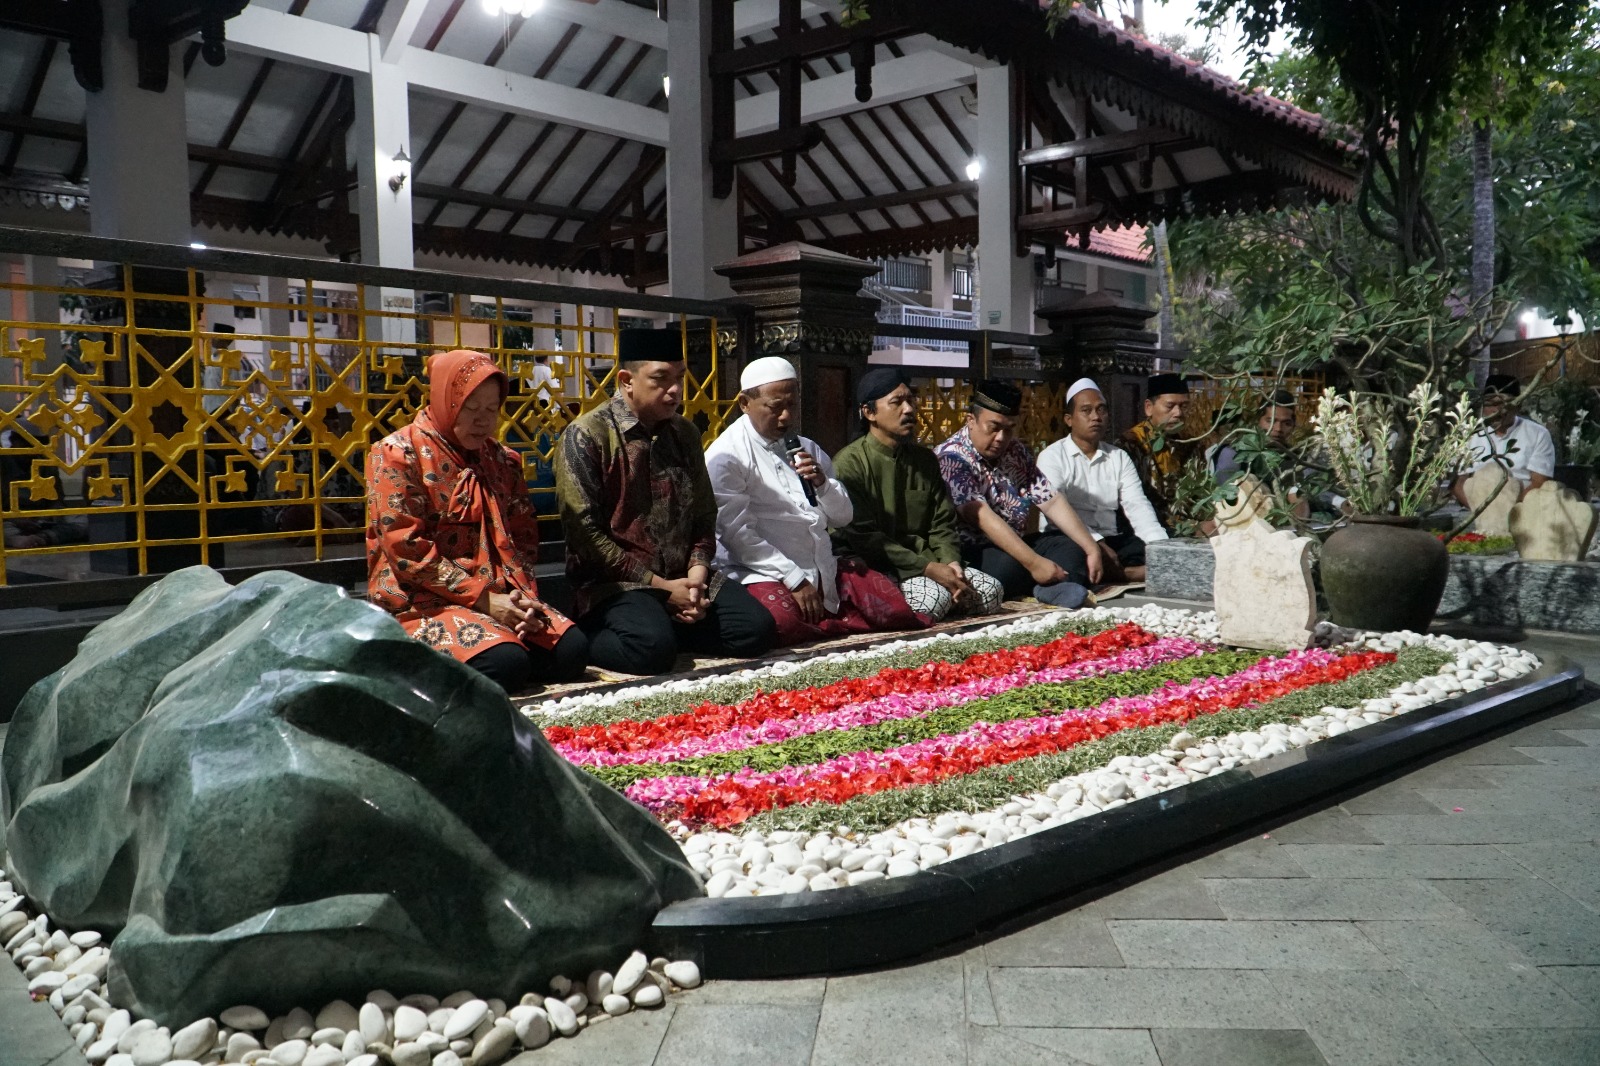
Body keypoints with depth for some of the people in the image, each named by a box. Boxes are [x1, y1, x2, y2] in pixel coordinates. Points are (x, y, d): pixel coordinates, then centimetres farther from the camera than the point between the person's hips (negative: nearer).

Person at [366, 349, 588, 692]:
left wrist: (523, 594, -8)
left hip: (497, 596, 7)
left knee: (572, 649, -16)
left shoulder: (500, 458, 14)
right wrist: (482, 599, -16)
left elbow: (524, 535, 13)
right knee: (507, 662, -31)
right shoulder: (397, 454, -6)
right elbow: (407, 550, -14)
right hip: (421, 601, -7)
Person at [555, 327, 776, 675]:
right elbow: (585, 533, -14)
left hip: (682, 578, 6)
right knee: (653, 647, -32)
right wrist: (660, 587, -15)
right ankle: (590, 635, -3)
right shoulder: (586, 436, -9)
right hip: (614, 583, -6)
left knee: (756, 629, -13)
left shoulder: (686, 434, 10)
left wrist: (697, 573, -6)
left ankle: (666, 623, 5)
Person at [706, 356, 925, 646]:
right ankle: (825, 621, -6)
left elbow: (843, 516, 13)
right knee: (780, 622, -37)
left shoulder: (807, 449, 14)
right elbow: (738, 533, -14)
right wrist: (794, 579, -17)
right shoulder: (725, 456, -7)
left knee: (896, 608, -9)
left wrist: (822, 483, -8)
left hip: (825, 570, 6)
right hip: (766, 574, -6)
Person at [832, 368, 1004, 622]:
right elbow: (862, 536, -16)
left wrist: (950, 562, -13)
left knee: (990, 591, -12)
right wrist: (927, 568, -21)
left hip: (926, 560, 7)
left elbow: (942, 524, 10)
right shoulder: (849, 464, -9)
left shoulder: (925, 459, 12)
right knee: (933, 595, -31)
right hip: (872, 567, -7)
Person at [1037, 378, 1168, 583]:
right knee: (1072, 555, -38)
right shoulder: (1052, 456, 0)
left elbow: (1137, 506, 3)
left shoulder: (1119, 458, 16)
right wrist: (1096, 544, -29)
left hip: (1110, 541, 5)